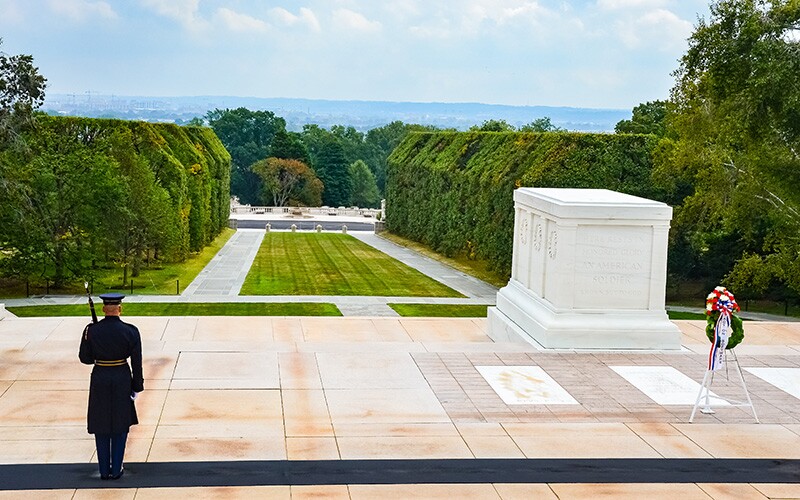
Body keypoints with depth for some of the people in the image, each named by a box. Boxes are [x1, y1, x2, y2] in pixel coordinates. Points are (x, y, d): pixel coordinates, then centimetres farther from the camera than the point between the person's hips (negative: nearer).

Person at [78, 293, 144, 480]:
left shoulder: (91, 330, -9)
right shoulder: (131, 331, -12)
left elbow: (85, 358, -1)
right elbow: (137, 363, -8)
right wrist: (137, 387, 2)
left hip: (99, 379, 1)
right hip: (122, 380, -1)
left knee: (101, 426, 13)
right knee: (120, 426, 13)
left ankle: (104, 470, 19)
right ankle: (116, 470, 16)